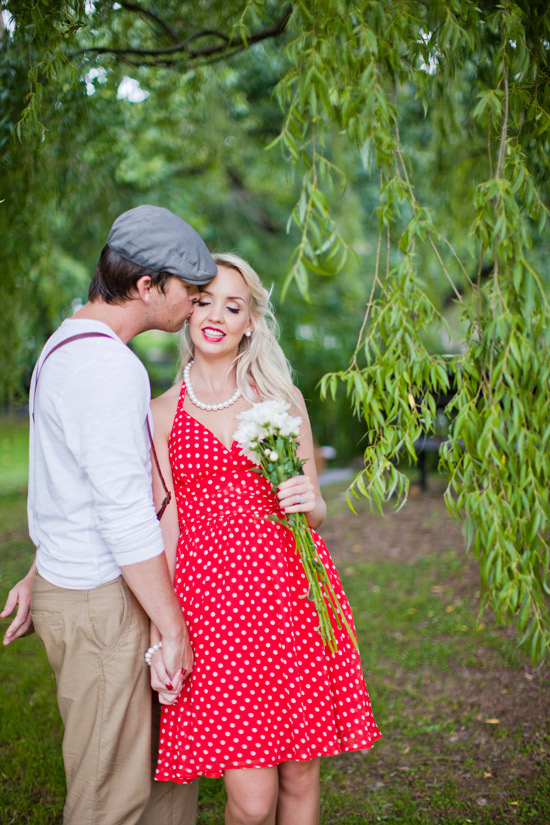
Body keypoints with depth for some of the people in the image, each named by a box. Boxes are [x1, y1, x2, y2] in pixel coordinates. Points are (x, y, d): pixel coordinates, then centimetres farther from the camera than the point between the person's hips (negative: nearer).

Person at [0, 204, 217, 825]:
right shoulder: (110, 366, -21)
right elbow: (125, 515, -24)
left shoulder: (66, 344, 13)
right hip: (99, 605, -10)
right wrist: (174, 629, -16)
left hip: (67, 582, 10)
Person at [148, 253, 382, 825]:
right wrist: (159, 635, -7)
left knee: (301, 778, 9)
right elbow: (165, 528, 2)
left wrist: (309, 502, -11)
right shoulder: (161, 414, 6)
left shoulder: (282, 397, 9)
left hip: (294, 597, 2)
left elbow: (315, 512, 13)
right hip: (211, 603, -1)